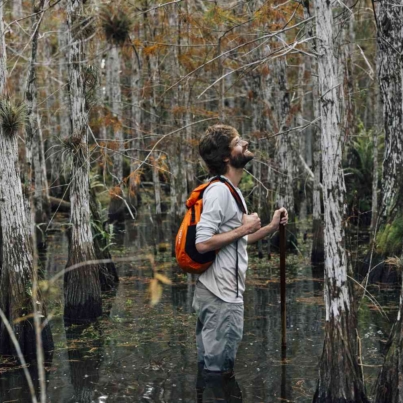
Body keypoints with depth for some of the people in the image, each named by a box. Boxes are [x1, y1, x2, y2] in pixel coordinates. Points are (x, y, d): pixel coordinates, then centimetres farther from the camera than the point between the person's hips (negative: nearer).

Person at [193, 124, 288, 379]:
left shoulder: (232, 191, 16)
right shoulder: (219, 190, -16)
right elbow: (203, 243, -25)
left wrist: (271, 227, 13)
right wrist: (245, 228, -17)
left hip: (226, 293, 10)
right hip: (220, 296, -10)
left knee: (211, 366, 15)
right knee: (218, 371, -4)